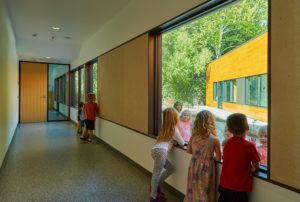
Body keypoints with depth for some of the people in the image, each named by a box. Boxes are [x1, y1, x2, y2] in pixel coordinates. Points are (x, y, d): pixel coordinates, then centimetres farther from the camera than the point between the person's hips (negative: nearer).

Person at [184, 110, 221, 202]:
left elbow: (188, 150, 8)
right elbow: (218, 158, -7)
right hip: (205, 169, -3)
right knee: (204, 194, 14)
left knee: (193, 191, 20)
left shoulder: (193, 137, -8)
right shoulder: (215, 140, -18)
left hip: (193, 168, 3)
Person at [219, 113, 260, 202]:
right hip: (239, 189, -4)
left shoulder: (227, 142, -4)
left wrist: (248, 167, 11)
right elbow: (256, 166, -5)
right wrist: (252, 168, 15)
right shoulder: (250, 146, -17)